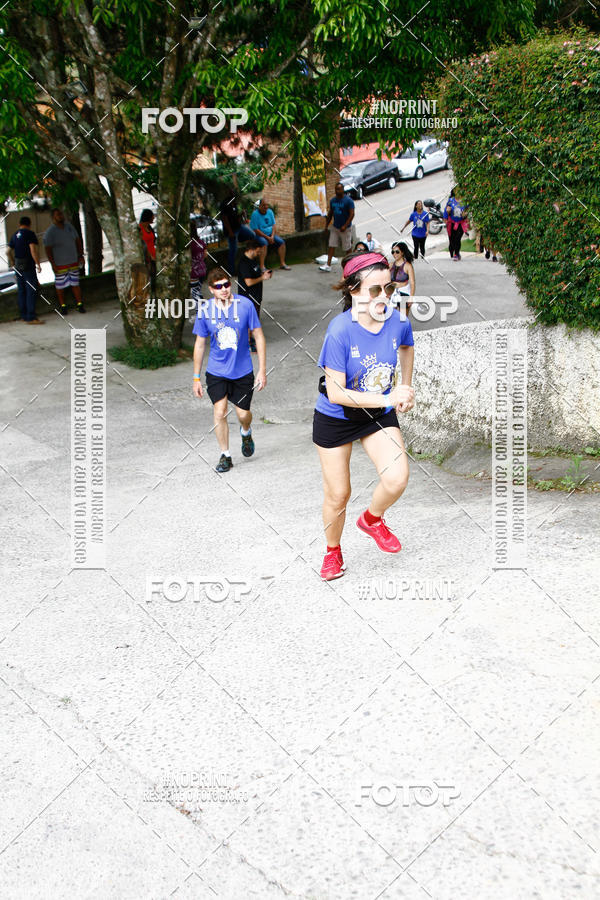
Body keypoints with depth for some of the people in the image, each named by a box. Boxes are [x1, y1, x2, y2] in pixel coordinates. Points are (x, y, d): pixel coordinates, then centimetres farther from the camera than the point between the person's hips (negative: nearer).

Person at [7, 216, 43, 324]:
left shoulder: (15, 235, 13)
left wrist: (13, 264, 28)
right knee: (32, 290, -6)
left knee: (21, 291, 12)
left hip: (18, 266, 7)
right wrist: (38, 264, -13)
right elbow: (33, 250, -20)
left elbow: (9, 252, 18)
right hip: (28, 266, -7)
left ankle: (23, 315, 19)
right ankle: (31, 318, -10)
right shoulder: (30, 234, -9)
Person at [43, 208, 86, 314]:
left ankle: (80, 304, 12)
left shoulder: (69, 226, 4)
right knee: (60, 286, 3)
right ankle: (63, 306, 15)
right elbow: (48, 249, -11)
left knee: (75, 284, 6)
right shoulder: (49, 232, -10)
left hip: (73, 262, 4)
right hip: (59, 264, -4)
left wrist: (81, 255, 8)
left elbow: (78, 241, 12)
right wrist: (53, 264, -15)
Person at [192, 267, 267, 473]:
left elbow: (259, 337, -3)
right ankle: (225, 455, 8)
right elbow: (200, 344, 3)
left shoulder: (245, 305, -11)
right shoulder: (205, 310, -7)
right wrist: (196, 378, 5)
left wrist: (262, 370, -6)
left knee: (243, 414, 6)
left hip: (242, 371, 0)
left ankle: (246, 432, 43)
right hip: (216, 371, 0)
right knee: (219, 412, -10)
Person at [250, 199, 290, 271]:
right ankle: (262, 266, -38)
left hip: (271, 233, 6)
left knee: (281, 242, -14)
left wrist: (272, 236, -10)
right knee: (264, 243, -35)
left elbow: (273, 225, 7)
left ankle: (282, 263, -6)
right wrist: (267, 238, -18)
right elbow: (256, 230, -15)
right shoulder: (255, 214, -13)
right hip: (260, 235, -6)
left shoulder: (270, 212, 5)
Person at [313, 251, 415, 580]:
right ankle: (333, 551, 36)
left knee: (397, 479, -18)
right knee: (337, 495, 7)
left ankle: (372, 519, 16)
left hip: (380, 415, 3)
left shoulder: (398, 321, -13)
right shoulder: (340, 330, -27)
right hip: (335, 418, -3)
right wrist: (388, 398, -30)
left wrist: (405, 388, 11)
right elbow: (335, 393, -27)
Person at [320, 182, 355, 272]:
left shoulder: (348, 200, -11)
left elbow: (352, 214, -16)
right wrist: (326, 226, 12)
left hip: (345, 228, -5)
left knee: (347, 248, 4)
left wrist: (345, 226, -24)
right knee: (331, 246, -2)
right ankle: (328, 265, -5)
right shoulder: (333, 200, 7)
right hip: (335, 227, 5)